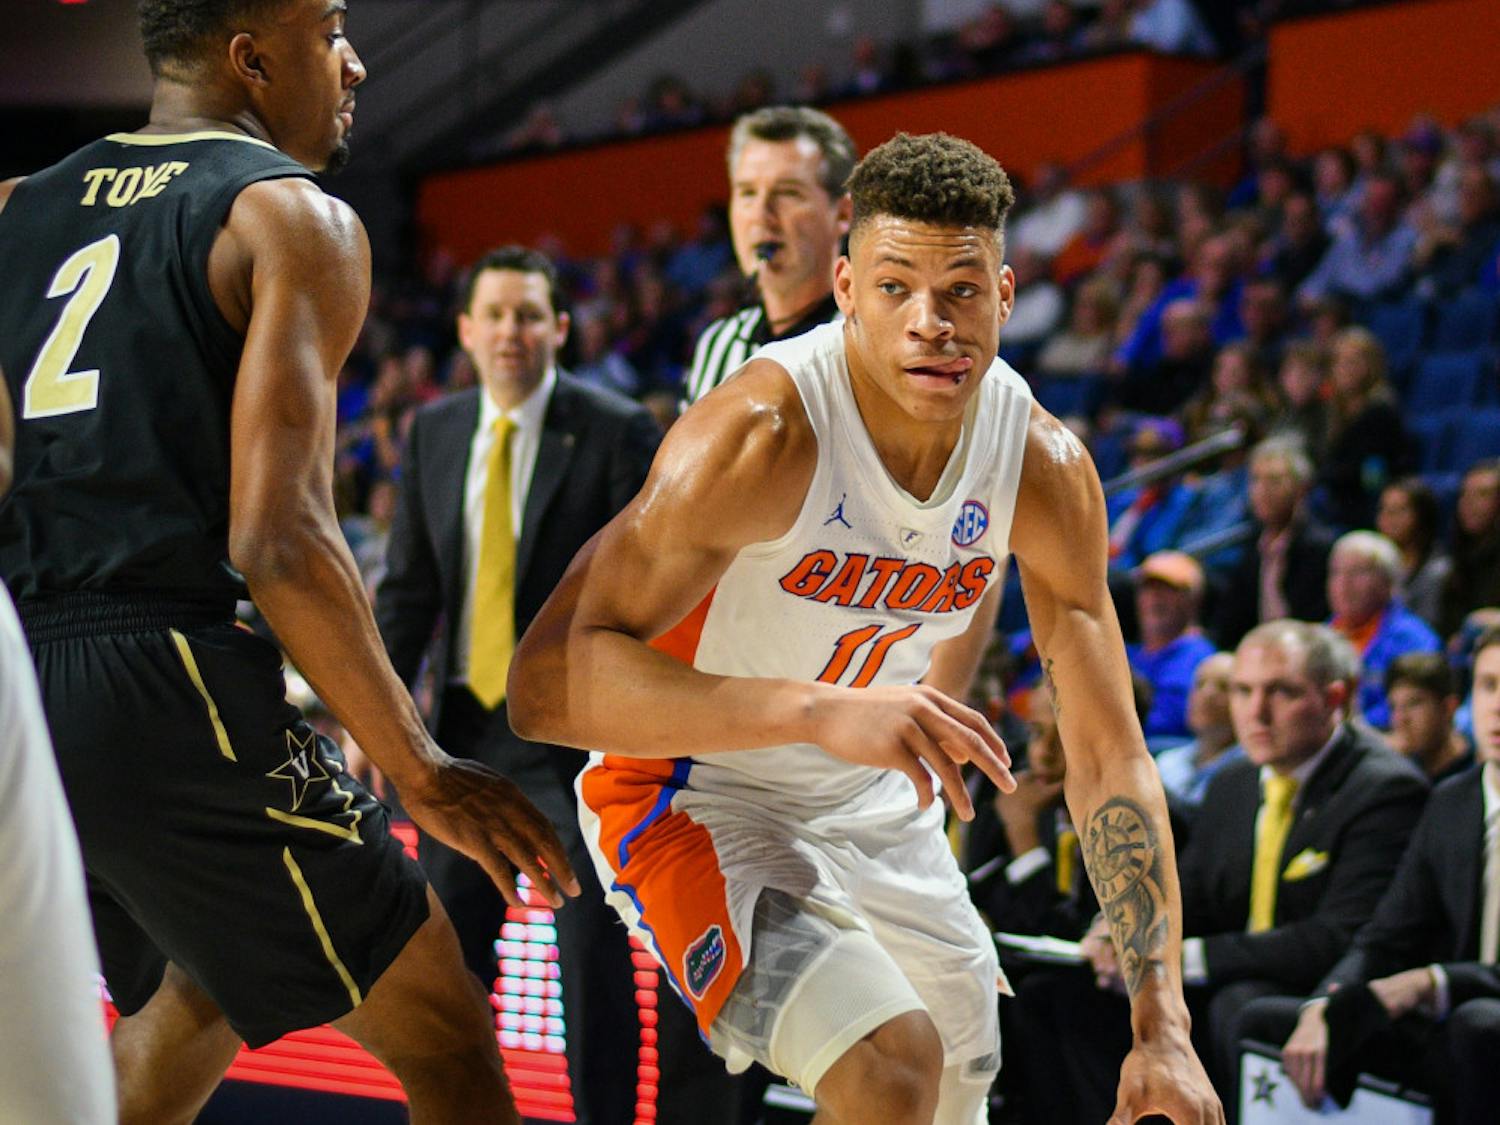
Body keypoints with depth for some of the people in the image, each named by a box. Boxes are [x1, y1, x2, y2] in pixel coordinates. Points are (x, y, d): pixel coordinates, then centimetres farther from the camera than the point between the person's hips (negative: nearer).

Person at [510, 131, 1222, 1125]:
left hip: (874, 801, 7)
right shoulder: (760, 434, -31)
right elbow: (547, 685, -38)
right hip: (697, 796, -7)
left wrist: (1164, 1028, -15)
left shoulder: (1046, 467, -14)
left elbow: (1111, 757, -7)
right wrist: (823, 711, -49)